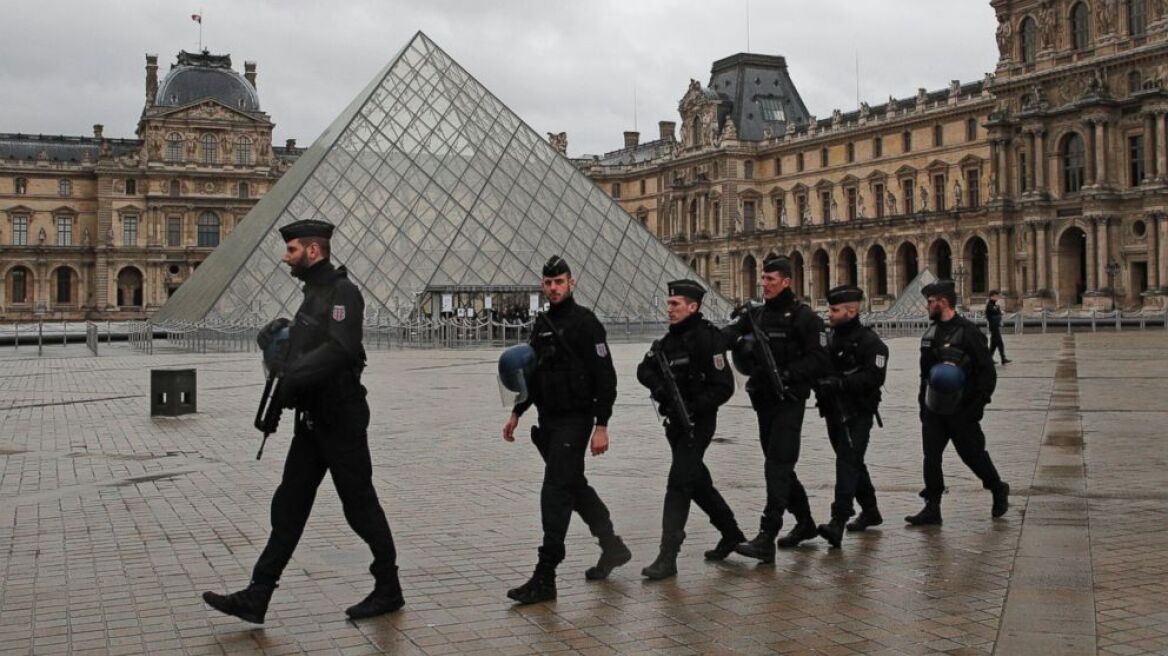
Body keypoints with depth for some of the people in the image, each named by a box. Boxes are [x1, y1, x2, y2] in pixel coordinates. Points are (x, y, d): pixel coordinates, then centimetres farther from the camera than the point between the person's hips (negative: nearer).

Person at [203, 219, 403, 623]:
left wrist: (290, 379, -26)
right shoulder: (314, 293, 16)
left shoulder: (342, 292, -15)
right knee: (289, 506, 7)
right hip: (312, 420, 10)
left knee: (360, 506, 2)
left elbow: (341, 350, -29)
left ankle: (388, 591, 17)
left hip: (340, 420, -10)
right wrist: (278, 333, 5)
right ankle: (256, 598, 10)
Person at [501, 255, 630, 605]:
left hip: (575, 421, -8)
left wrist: (601, 425, -19)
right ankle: (613, 548, 34)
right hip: (548, 421, 8)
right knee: (575, 488, 17)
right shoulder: (541, 324, 12)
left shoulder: (585, 322, -11)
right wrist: (517, 413, 17)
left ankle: (545, 578, -9)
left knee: (556, 494, -11)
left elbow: (605, 377, -14)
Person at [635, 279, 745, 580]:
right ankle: (732, 534, 37)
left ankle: (668, 557, -11)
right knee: (698, 482, 19)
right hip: (676, 423, 9)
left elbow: (723, 387, -19)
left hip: (697, 423, -9)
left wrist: (692, 407, -25)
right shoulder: (671, 339, 11)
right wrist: (658, 386, -16)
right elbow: (644, 369, 5)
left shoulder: (707, 338, -15)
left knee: (679, 484, -12)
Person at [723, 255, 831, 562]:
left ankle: (766, 539, -17)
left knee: (778, 465, -14)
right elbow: (729, 333, -5)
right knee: (778, 465, 16)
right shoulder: (755, 315, 11)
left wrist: (788, 373, -23)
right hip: (763, 399, 7)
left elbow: (819, 359, -12)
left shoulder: (804, 317, -7)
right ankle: (805, 522, 33)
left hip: (789, 401, -7)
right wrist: (737, 340, -27)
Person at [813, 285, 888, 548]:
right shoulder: (831, 336, 12)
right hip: (834, 410, 8)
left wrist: (839, 383, -28)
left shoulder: (869, 341, -12)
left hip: (858, 413, -8)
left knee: (847, 462, -16)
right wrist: (819, 382, -1)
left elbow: (874, 377, -21)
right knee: (852, 462, 17)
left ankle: (838, 522, -21)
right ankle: (870, 511, 32)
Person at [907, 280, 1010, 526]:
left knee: (973, 455, 7)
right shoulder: (930, 333, 9)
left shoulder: (968, 332, -13)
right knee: (931, 457, 3)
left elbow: (987, 372, -12)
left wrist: (978, 404, -16)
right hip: (934, 410, 6)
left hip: (961, 411, -6)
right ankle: (932, 508, 9)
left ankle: (999, 490, 31)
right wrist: (923, 401, 15)